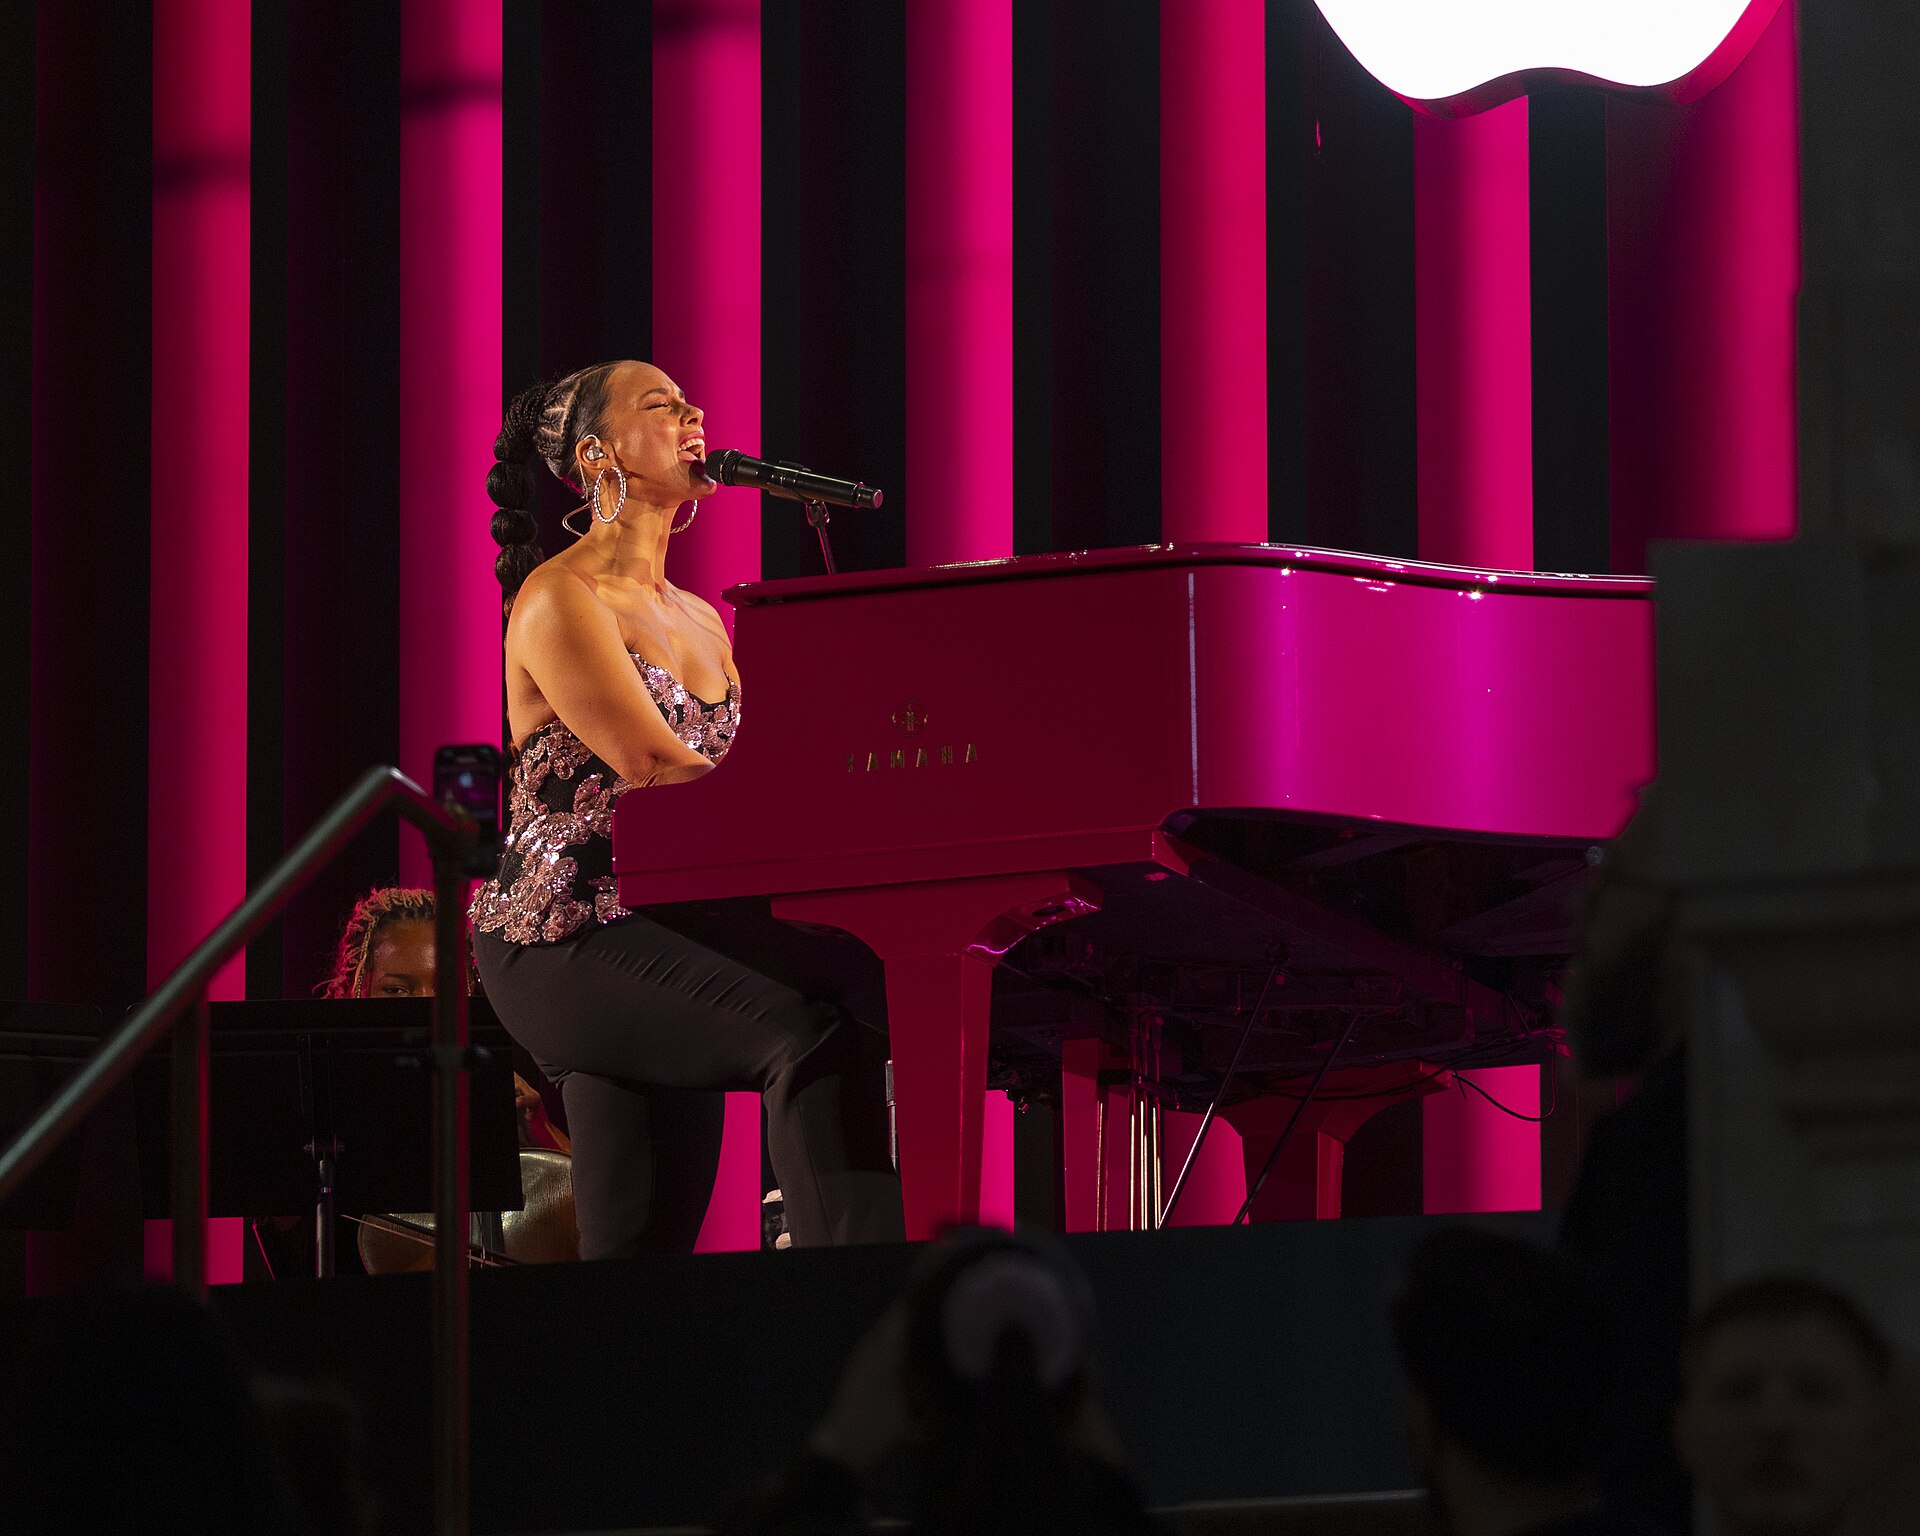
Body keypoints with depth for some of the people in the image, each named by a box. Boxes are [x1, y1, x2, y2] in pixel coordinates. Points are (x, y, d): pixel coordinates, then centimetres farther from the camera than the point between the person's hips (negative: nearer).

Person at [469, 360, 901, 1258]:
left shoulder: (698, 622, 22)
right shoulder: (561, 598, -6)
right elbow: (657, 770, -16)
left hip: (664, 931, 9)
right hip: (564, 937, -9)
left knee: (646, 1251, 2)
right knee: (813, 1035, -30)